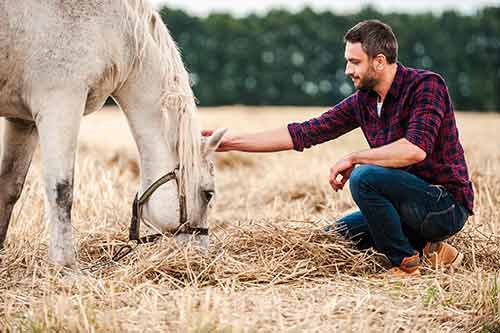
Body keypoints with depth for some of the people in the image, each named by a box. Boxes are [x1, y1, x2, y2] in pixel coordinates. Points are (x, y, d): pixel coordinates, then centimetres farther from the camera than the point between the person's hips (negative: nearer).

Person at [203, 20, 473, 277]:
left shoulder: (426, 85, -16)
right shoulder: (361, 102, 5)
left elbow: (416, 149, -31)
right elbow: (303, 133, 5)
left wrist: (353, 159, -20)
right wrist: (231, 143, 1)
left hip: (448, 206, -8)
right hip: (413, 205, 8)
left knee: (363, 177, -28)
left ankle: (406, 263, -11)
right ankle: (427, 248, 9)